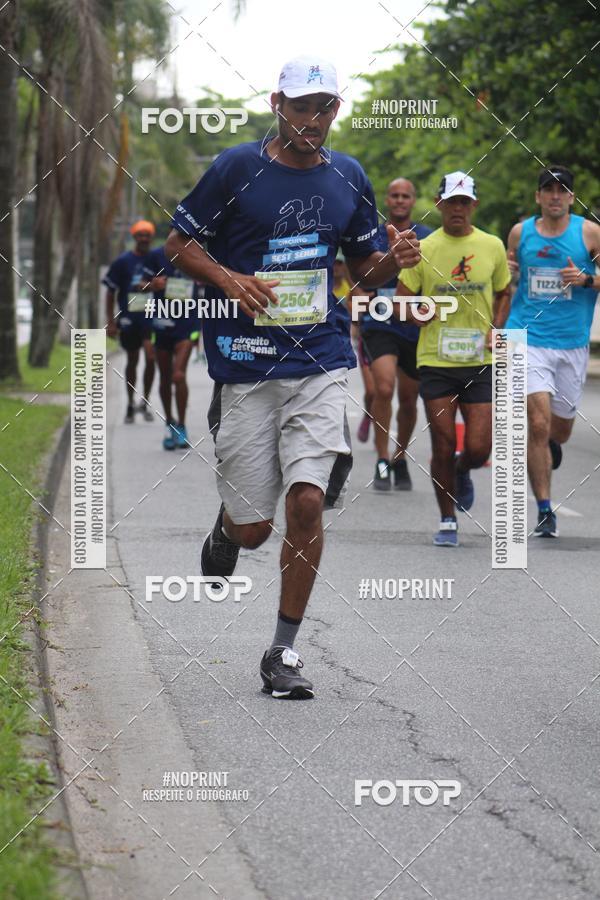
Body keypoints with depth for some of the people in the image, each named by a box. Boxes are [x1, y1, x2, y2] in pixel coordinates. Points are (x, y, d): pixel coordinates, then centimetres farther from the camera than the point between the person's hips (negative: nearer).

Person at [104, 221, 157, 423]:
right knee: (132, 361, 11)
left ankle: (145, 400, 1)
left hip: (151, 317, 0)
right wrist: (111, 322, 0)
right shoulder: (122, 261, -1)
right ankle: (130, 405, 23)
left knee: (150, 357, -14)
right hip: (129, 318, 0)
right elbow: (111, 292, 3)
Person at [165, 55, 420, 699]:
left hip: (320, 362, 2)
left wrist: (394, 260, -5)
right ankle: (226, 526, 41)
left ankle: (284, 651, 0)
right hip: (246, 365, -2)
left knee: (306, 502, -13)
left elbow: (363, 271, 18)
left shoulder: (348, 178, 8)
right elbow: (178, 244, 4)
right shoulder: (236, 168, -3)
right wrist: (228, 279, -15)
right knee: (252, 527, 1)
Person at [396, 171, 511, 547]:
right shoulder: (424, 249, 0)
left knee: (479, 448, -4)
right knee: (443, 448, -1)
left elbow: (503, 293, 18)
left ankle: (462, 473, 32)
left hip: (480, 361, 1)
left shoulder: (492, 246, 5)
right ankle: (447, 521, 16)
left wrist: (497, 329, 0)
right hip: (436, 361, -1)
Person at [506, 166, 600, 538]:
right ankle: (545, 511, -10)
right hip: (528, 338, -1)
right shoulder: (520, 232, 6)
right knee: (538, 422, -15)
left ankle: (549, 448, 52)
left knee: (560, 428, 13)